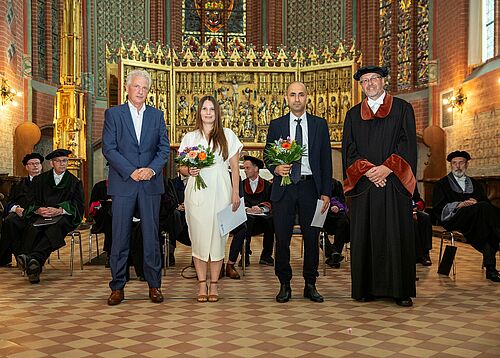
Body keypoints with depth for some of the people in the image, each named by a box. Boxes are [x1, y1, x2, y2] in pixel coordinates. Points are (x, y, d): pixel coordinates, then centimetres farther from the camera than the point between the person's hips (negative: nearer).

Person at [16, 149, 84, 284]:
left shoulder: (74, 182, 16)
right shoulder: (40, 179, 20)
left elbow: (77, 206, 4)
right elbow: (30, 202, 10)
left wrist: (59, 210, -15)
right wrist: (38, 210, -14)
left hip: (64, 218, -1)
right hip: (41, 217, 2)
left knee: (55, 228, -38)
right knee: (33, 229, -35)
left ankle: (34, 258, -57)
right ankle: (33, 263, -54)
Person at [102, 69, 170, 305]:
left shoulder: (157, 115, 12)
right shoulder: (113, 114, 4)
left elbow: (164, 148, 8)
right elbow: (108, 148, -4)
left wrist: (152, 169, -10)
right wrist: (131, 171, -13)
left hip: (151, 183, 2)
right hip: (123, 183, -2)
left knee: (151, 236, 5)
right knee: (120, 237, 2)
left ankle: (154, 285, 14)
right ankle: (117, 287, 11)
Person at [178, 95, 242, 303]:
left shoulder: (228, 136, 8)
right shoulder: (190, 137, 11)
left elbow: (235, 167, 6)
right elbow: (181, 167, 11)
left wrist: (235, 193, -2)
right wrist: (190, 170, -11)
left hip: (220, 193, -1)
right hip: (197, 193, 1)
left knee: (217, 236, 1)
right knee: (198, 237, 1)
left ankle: (214, 284, 11)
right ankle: (202, 284, 11)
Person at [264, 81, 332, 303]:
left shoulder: (320, 124, 8)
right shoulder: (276, 125, 8)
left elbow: (326, 160, 7)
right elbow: (267, 156, 10)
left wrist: (326, 192, 1)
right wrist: (276, 168, -13)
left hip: (310, 187, 0)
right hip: (283, 188, 0)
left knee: (312, 238, 5)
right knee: (282, 239, 2)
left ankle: (310, 285, 18)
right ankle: (284, 285, 15)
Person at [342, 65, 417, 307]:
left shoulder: (402, 109, 8)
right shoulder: (353, 115, 14)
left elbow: (408, 143, -1)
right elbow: (349, 150, 6)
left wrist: (387, 168, -14)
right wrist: (367, 170, -10)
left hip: (394, 183, -2)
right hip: (364, 184, 2)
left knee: (397, 235, -2)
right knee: (364, 236, 1)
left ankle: (401, 290, 5)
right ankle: (366, 288, 8)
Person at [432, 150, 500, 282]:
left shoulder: (474, 184, 28)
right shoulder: (442, 184, 17)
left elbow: (487, 202, 15)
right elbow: (438, 207, 3)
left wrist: (476, 203, -8)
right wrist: (459, 205, -12)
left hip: (476, 220, 4)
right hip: (453, 219, -3)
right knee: (484, 207, -32)